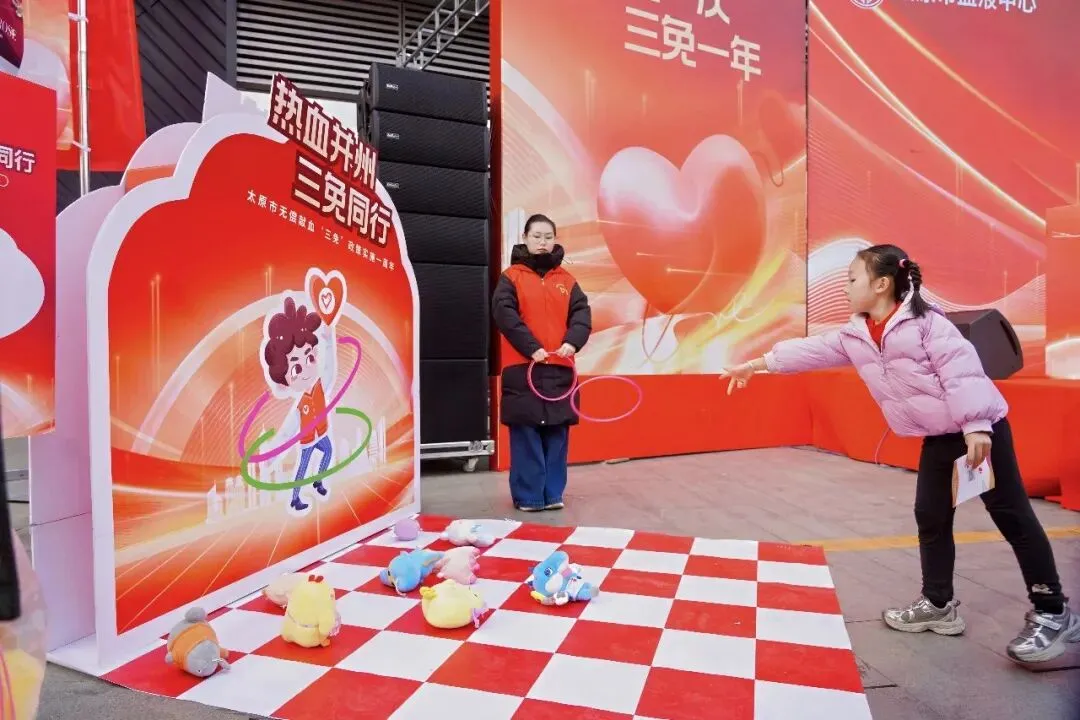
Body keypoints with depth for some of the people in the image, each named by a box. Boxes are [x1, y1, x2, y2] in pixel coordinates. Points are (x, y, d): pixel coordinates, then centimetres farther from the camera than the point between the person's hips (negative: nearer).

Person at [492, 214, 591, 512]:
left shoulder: (566, 280, 14)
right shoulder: (511, 277, 4)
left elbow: (582, 313, 4)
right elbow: (504, 314, -9)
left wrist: (572, 342, -15)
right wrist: (532, 347, -19)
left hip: (560, 368, 3)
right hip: (522, 368, -3)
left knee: (557, 433, 6)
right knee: (525, 434, -1)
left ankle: (552, 493, 17)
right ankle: (527, 495, 9)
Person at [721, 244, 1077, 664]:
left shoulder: (924, 322, -17)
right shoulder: (855, 337, 4)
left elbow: (961, 371, -22)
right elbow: (809, 351, 8)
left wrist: (976, 426, -26)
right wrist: (756, 364, 10)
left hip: (981, 427, -7)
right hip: (938, 436, 8)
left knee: (1011, 514, -1)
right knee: (930, 516, 9)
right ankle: (938, 604, 22)